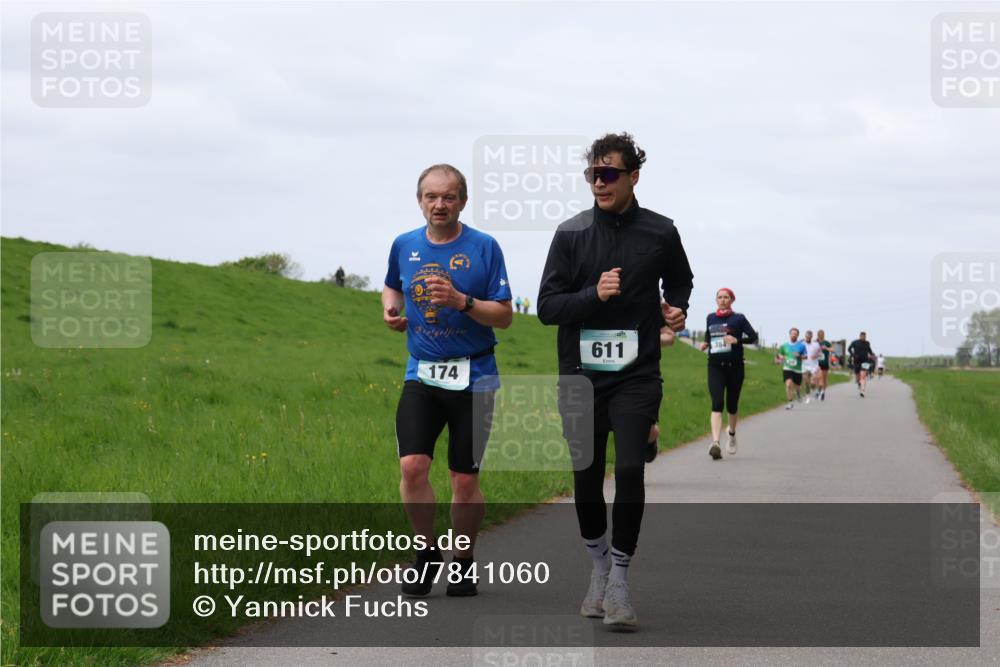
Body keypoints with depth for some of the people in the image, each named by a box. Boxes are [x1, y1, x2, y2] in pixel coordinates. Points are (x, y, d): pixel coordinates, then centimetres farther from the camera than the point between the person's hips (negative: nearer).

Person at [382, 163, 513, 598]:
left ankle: (464, 561, 20)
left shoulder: (484, 247, -5)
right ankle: (427, 552, 7)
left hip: (472, 376, -2)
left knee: (465, 479, 2)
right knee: (412, 466, -13)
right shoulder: (404, 246, 6)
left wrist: (461, 301, -21)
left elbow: (504, 316, -6)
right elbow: (392, 286, 27)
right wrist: (391, 309, 6)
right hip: (421, 374, 2)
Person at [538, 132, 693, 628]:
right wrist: (595, 294, -18)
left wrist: (677, 308, 1)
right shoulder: (571, 233, -1)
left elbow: (680, 281, 23)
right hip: (580, 377, 1)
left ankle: (619, 581, -3)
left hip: (636, 377, -1)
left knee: (629, 470, -13)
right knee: (586, 477, 6)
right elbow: (547, 307, -3)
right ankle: (599, 568, 28)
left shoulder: (660, 233, 2)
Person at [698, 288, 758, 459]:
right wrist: (705, 343, 3)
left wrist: (737, 340, -18)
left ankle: (732, 433, 42)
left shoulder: (738, 318, 0)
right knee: (717, 404, -16)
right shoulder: (710, 318, 9)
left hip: (734, 366, -1)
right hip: (715, 367, 1)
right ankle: (715, 443, -29)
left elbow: (753, 337, -2)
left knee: (732, 405, 11)